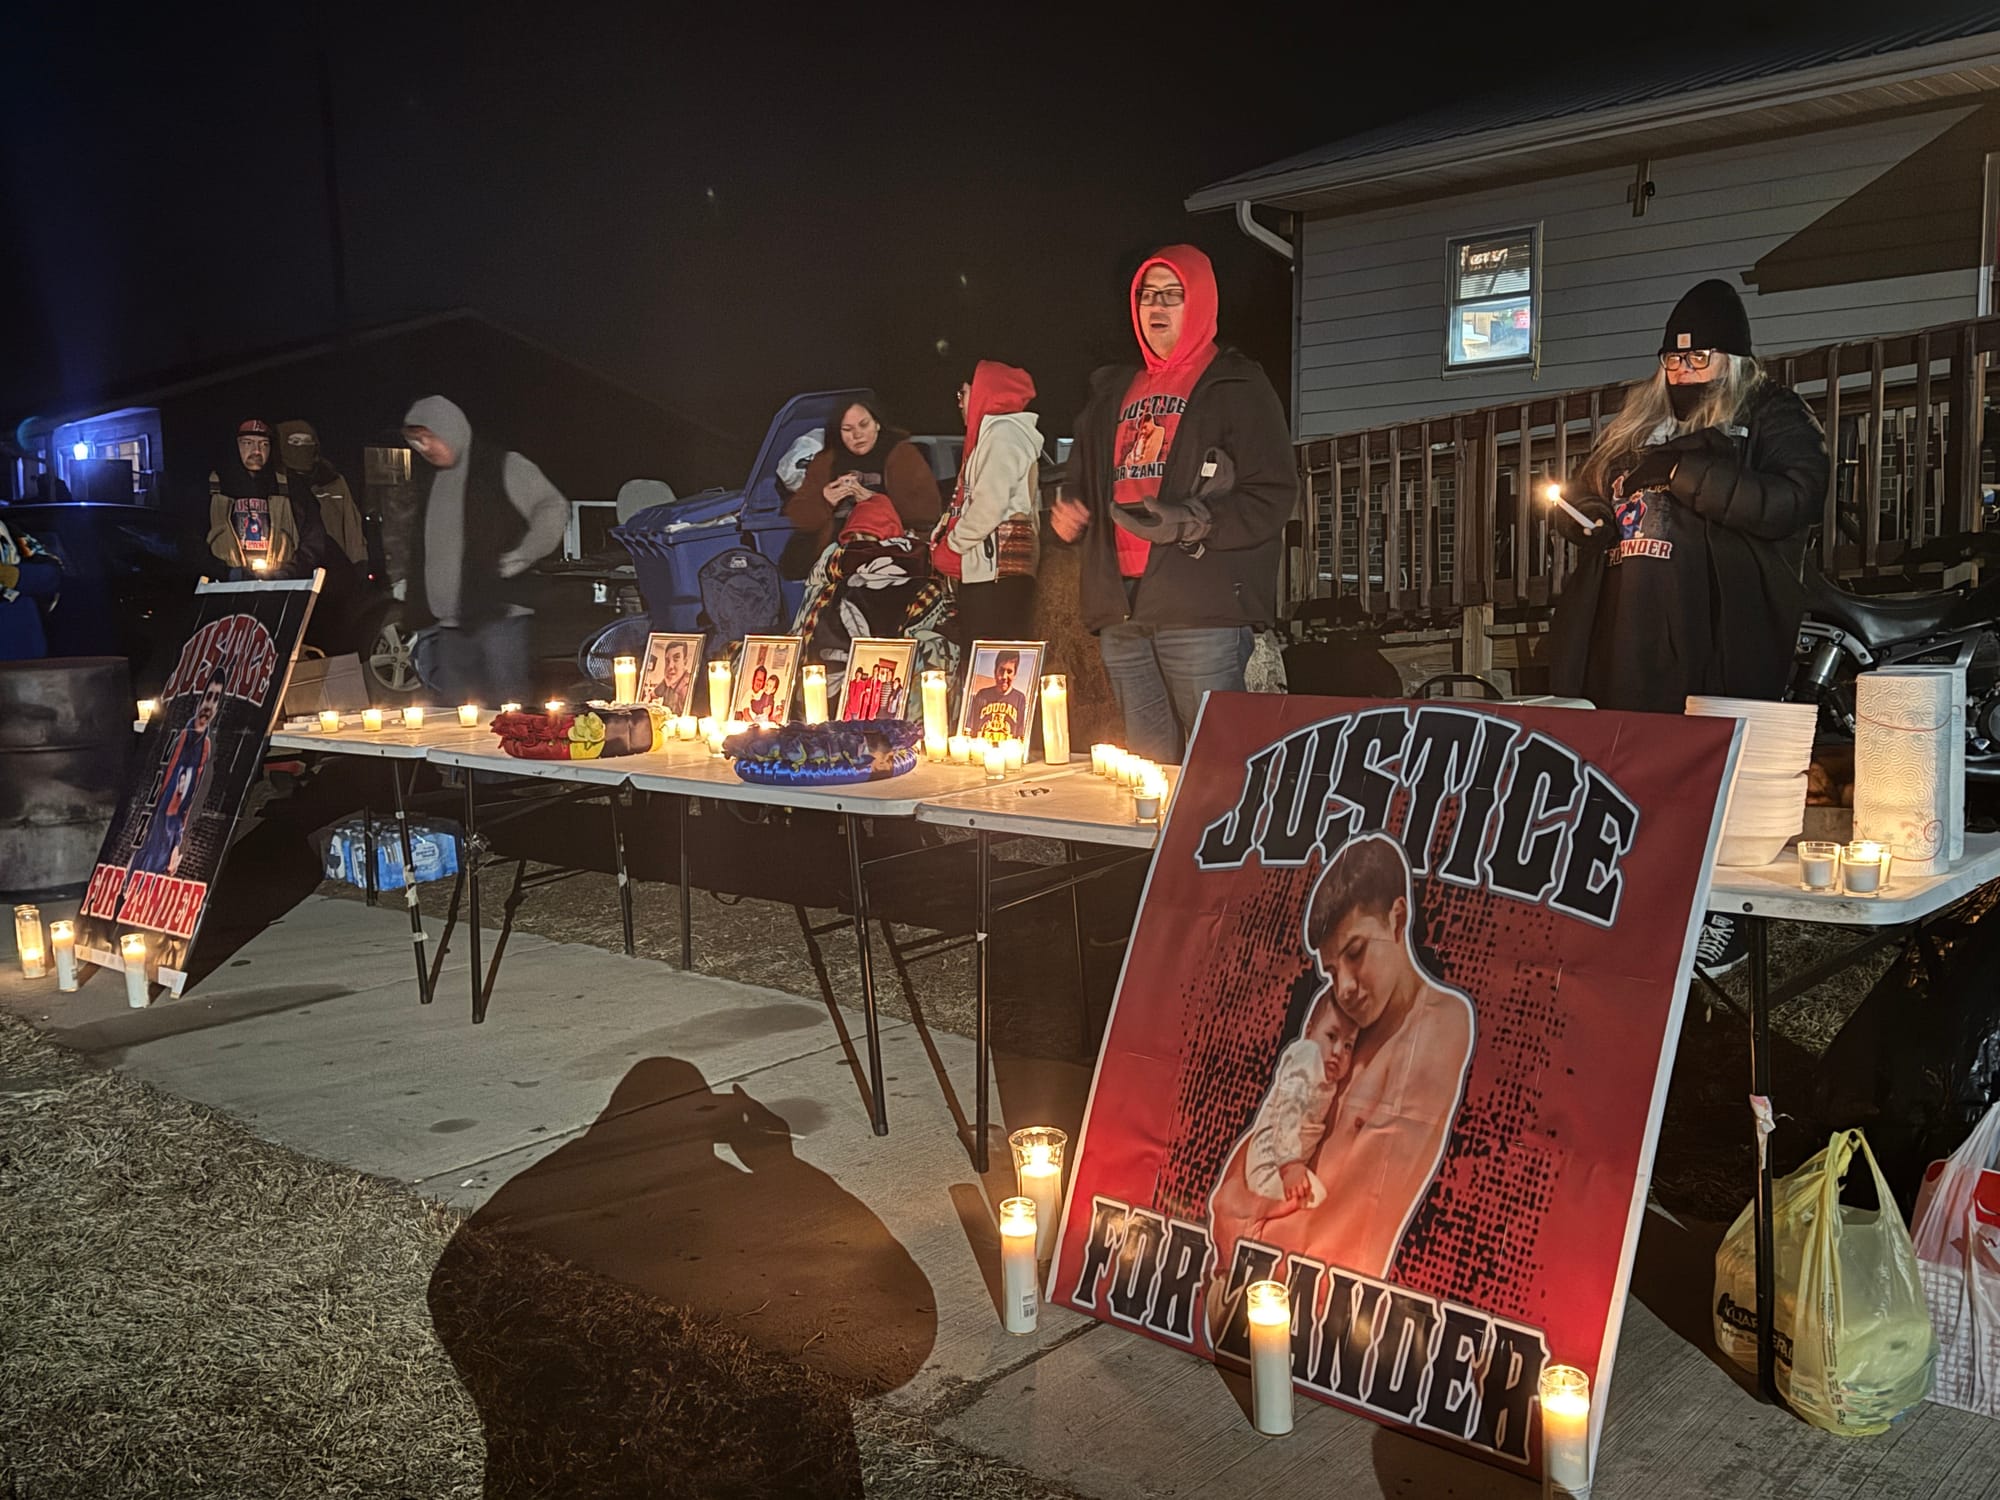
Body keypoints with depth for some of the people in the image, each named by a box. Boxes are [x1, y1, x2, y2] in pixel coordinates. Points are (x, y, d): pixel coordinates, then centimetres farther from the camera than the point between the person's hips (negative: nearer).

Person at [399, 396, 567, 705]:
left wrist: (520, 558, -11)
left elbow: (554, 507, -3)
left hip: (499, 613, -7)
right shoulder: (434, 482, 21)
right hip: (450, 625, 7)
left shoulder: (502, 466, -1)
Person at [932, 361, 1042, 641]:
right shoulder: (992, 432, 24)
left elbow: (990, 503, -18)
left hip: (997, 568, -10)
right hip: (984, 567, 10)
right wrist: (945, 535, 7)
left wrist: (951, 545, -8)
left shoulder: (1003, 432, -8)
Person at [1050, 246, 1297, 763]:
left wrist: (1194, 524, -20)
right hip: (1121, 611, 6)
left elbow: (1274, 495, -7)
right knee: (1146, 770, 10)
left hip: (1202, 609, -6)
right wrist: (1068, 514, 9)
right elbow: (1084, 479, 31)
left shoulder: (1236, 387, 3)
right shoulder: (1114, 390, 23)